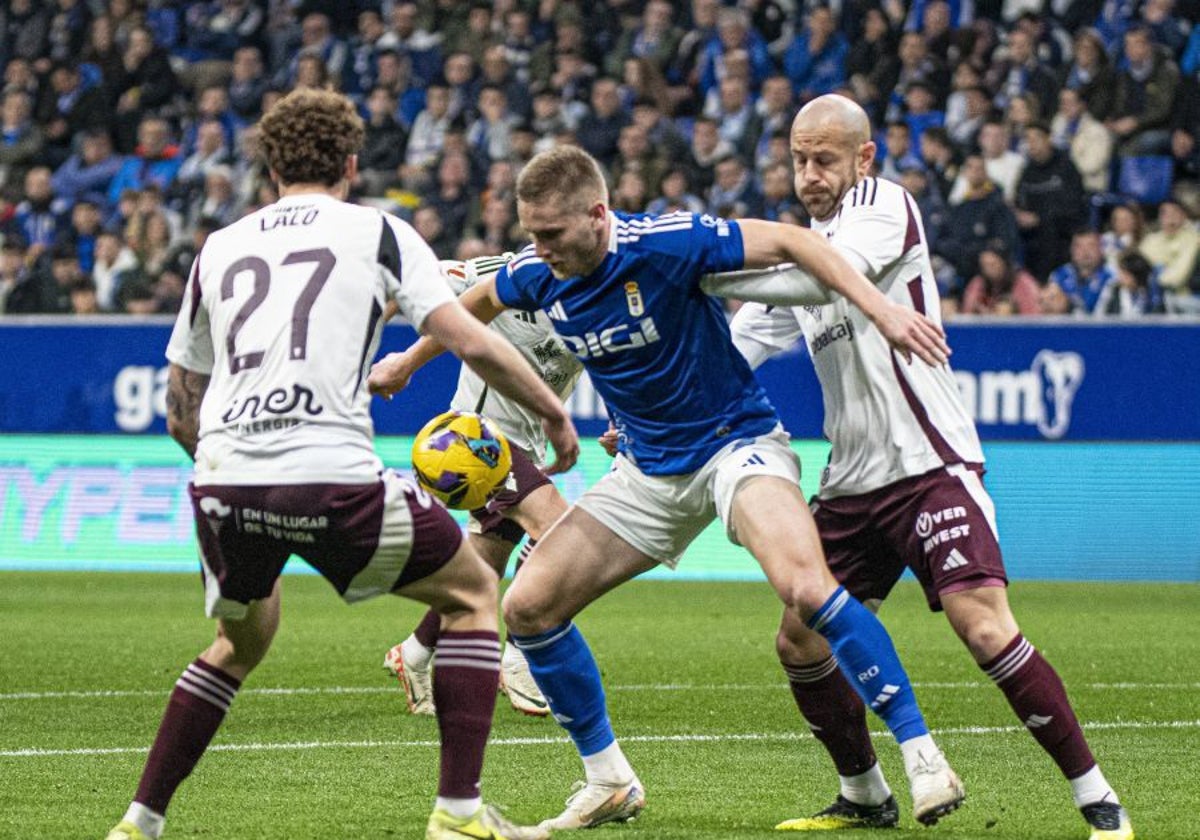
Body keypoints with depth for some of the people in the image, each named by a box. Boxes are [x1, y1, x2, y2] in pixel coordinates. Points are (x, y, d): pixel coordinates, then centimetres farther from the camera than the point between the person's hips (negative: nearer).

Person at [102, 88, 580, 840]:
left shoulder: (219, 248, 20)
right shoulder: (378, 232, 10)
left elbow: (181, 416, 24)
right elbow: (471, 342, 1)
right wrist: (553, 412, 15)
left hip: (223, 483, 4)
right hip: (334, 478, -4)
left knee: (241, 641, 31)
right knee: (472, 593, 17)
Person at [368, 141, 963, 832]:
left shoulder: (666, 245, -25)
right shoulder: (536, 275, -6)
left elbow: (787, 241, -20)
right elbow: (477, 303, 18)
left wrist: (884, 310, -29)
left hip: (737, 440, -7)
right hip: (649, 472, 7)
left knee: (805, 588, -32)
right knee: (529, 606, -2)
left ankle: (922, 753, -22)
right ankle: (610, 783, 13)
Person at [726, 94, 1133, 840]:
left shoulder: (885, 205, -5)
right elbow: (743, 345, 22)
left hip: (931, 464, -8)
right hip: (853, 481, 8)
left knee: (984, 625, -20)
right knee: (801, 643, 6)